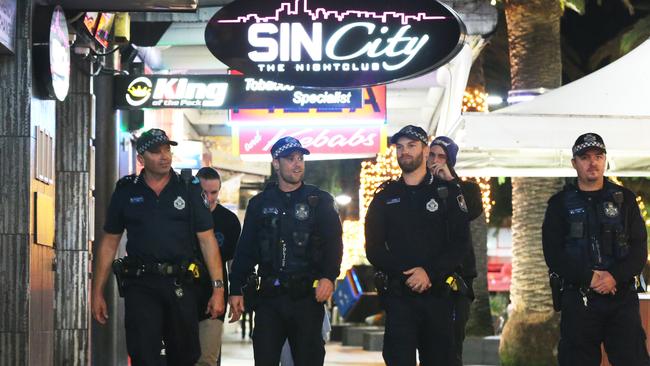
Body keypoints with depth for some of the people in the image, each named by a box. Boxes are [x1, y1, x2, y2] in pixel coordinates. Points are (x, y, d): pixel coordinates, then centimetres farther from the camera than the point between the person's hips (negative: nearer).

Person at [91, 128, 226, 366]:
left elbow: (207, 240, 4)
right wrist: (97, 292, 6)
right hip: (140, 286, -1)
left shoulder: (188, 191, 6)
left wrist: (218, 287, -4)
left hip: (181, 286, 1)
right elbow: (109, 243, 11)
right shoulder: (126, 191, 7)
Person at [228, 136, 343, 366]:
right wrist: (235, 290, 6)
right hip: (269, 296, 2)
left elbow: (334, 243, -2)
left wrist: (328, 277, -18)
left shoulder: (320, 201, 6)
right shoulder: (260, 204, 12)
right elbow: (245, 250, 13)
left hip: (308, 295, -2)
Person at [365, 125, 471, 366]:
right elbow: (374, 249, 5)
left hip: (437, 294, 0)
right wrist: (406, 275, -10)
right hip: (398, 296, 0)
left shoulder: (447, 191, 7)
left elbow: (460, 243, -1)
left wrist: (430, 273, -15)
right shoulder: (385, 197, 12)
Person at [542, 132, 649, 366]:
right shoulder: (560, 204, 7)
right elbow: (553, 253, -2)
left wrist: (616, 276, -15)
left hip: (622, 296, 1)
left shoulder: (624, 199, 11)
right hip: (577, 298, 0)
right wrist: (588, 277, -15)